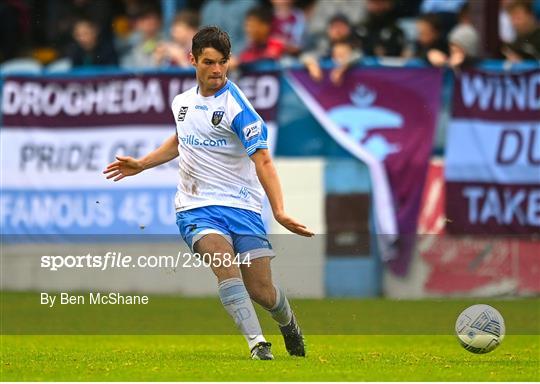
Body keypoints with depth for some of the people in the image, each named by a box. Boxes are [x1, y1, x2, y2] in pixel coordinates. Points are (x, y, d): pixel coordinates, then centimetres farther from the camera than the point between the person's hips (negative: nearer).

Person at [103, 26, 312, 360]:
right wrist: (142, 164, 28)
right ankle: (257, 342, -29)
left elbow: (262, 160, -19)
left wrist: (280, 211, -29)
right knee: (224, 262, -28)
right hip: (196, 208, 3)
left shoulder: (237, 106, -12)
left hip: (240, 205, -3)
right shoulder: (182, 102, 7)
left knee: (262, 291, -5)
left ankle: (288, 323, 32)